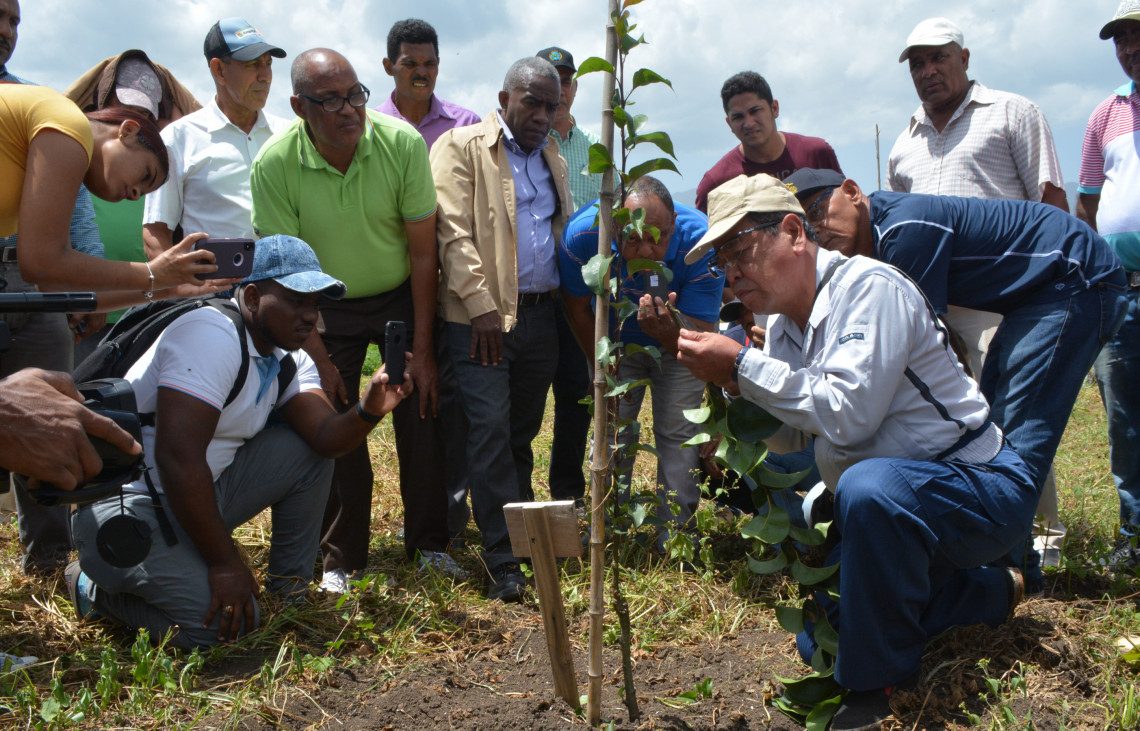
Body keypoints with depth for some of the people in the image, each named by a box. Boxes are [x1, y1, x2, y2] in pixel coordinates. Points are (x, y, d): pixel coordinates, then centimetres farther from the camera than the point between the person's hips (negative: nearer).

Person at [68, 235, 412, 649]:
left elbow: (325, 437, -7)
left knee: (308, 451, -1)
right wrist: (225, 562, -24)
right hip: (126, 506, -9)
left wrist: (370, 410, -29)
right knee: (219, 625, -22)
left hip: (199, 491, 9)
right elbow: (178, 457, -29)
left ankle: (289, 588, 10)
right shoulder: (214, 335, -23)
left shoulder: (290, 360, 6)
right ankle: (97, 588, 2)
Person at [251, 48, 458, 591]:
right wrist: (319, 358, -13)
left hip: (402, 297, 1)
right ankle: (343, 557, 15)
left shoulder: (402, 143, -21)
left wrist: (422, 348, -12)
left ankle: (429, 544, 14)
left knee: (421, 420, -2)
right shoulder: (275, 165, -22)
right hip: (328, 307, 0)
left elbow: (423, 251, -13)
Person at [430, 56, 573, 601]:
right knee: (491, 430, -10)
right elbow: (453, 231, -10)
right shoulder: (460, 147, -1)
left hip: (541, 313, 6)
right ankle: (504, 562, -8)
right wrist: (481, 306, -17)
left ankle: (523, 532, 22)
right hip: (483, 316, -6)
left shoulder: (552, 158, 20)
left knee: (523, 433, 12)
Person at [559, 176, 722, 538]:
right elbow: (577, 308, -13)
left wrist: (668, 333, -60)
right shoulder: (582, 233, -34)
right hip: (616, 341, 2)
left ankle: (675, 531, 8)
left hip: (677, 344, -1)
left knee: (678, 433, -6)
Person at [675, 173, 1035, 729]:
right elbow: (785, 436, 8)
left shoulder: (868, 286, -21)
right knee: (822, 639, 11)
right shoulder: (783, 322, 5)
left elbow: (848, 415, -31)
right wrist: (733, 387, -9)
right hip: (890, 507, 10)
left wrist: (743, 366, -28)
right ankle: (989, 591, 25)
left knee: (869, 489, -39)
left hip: (983, 488, -9)